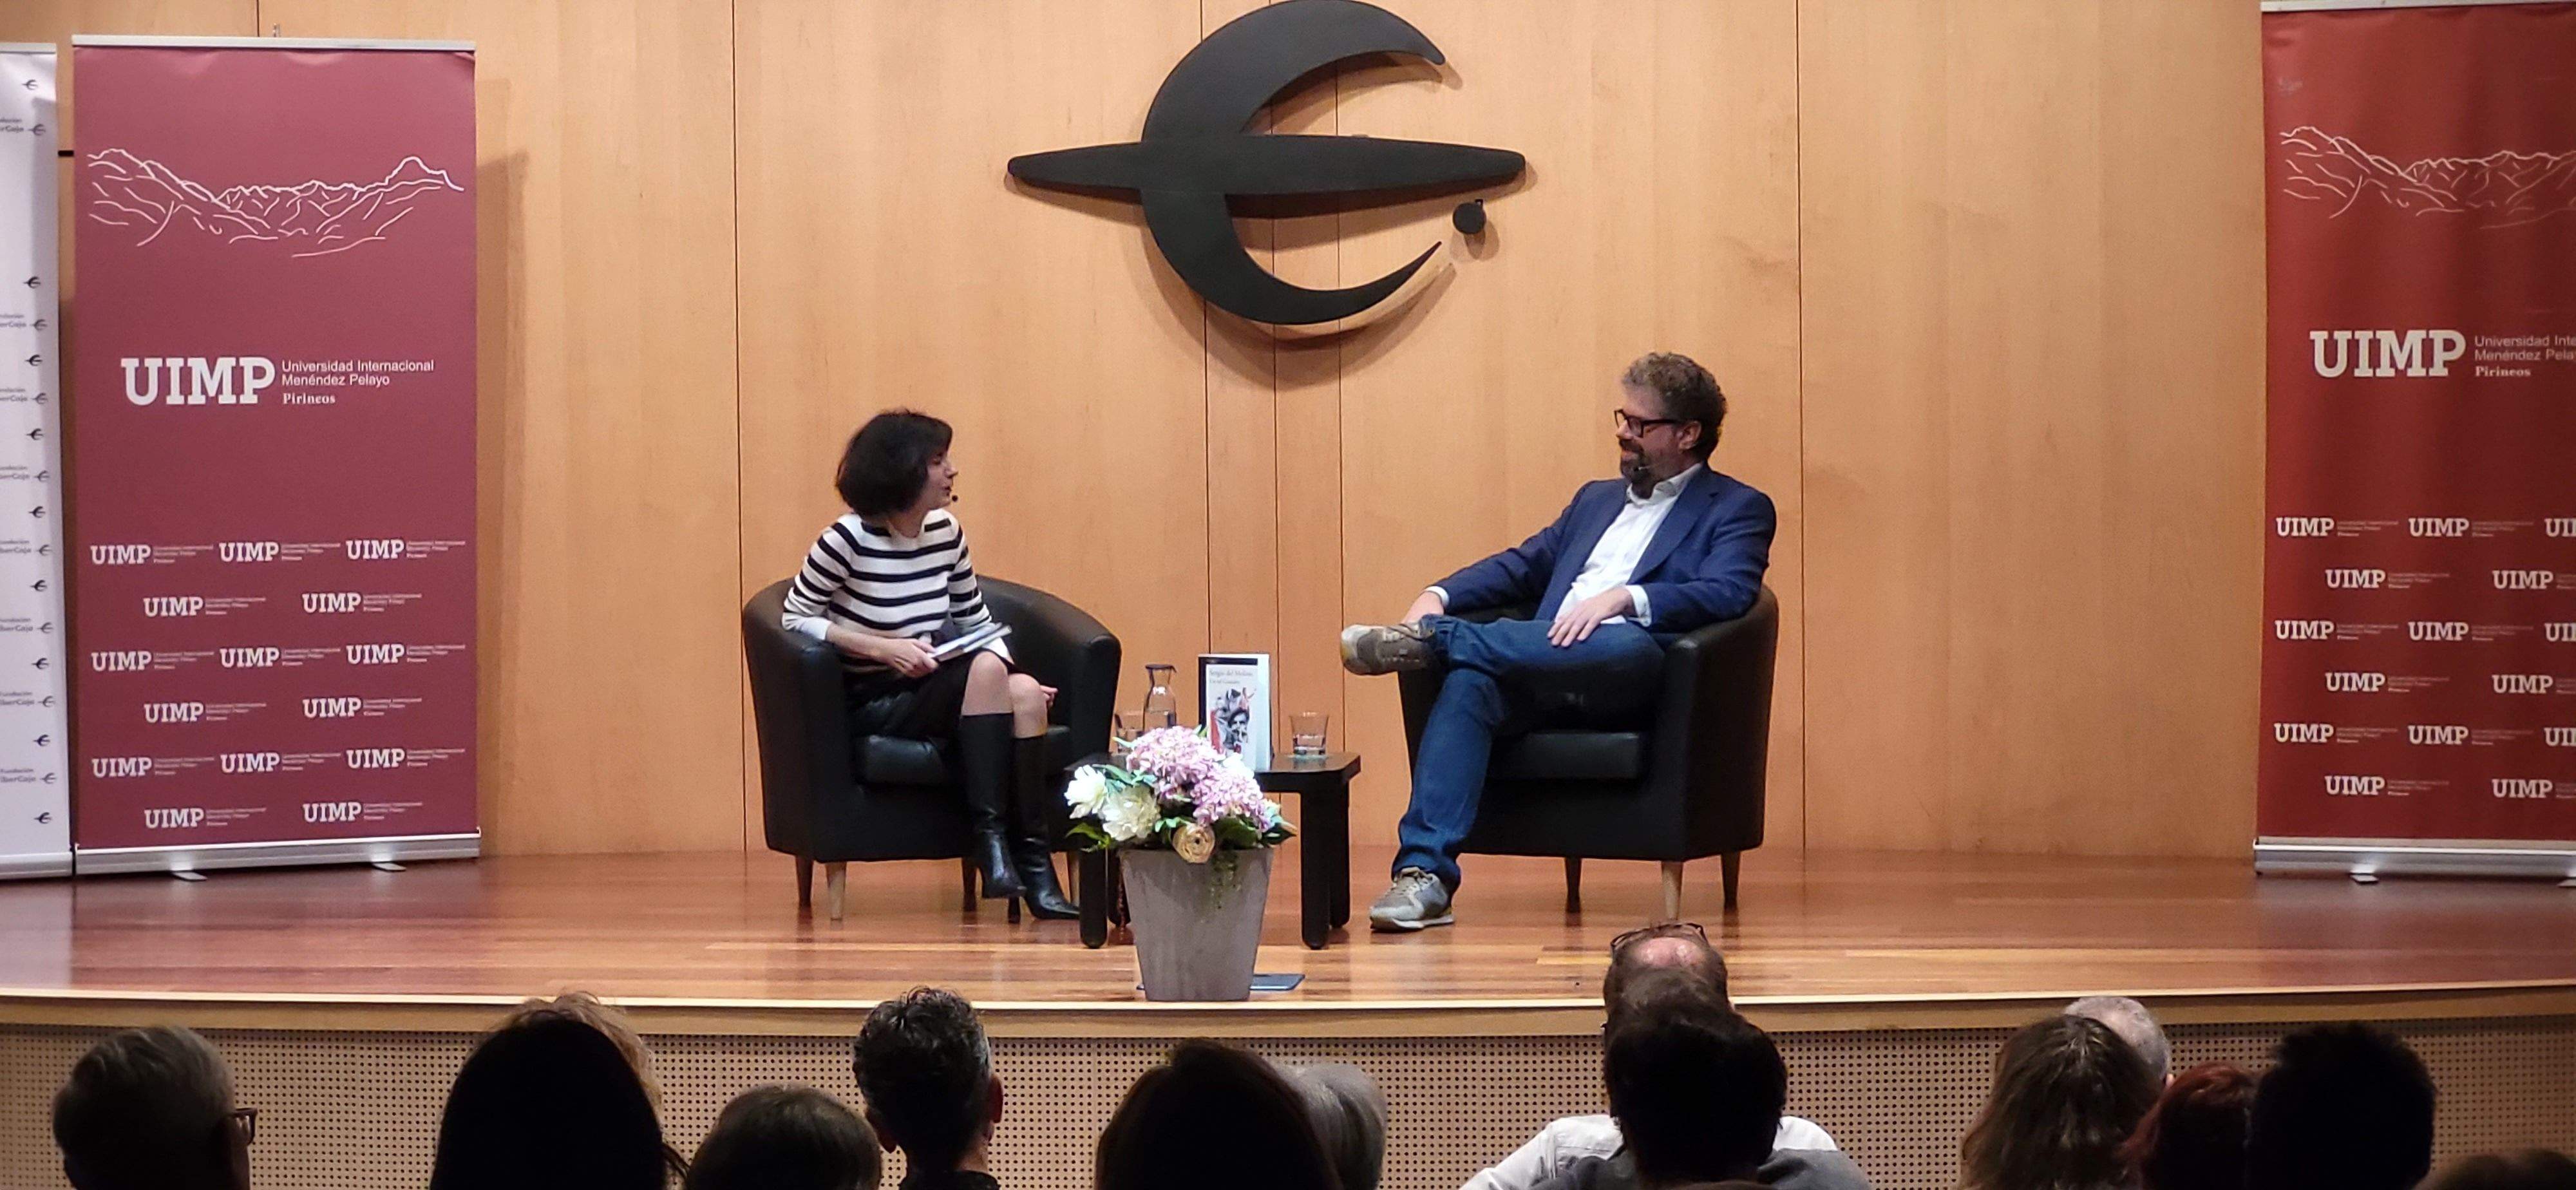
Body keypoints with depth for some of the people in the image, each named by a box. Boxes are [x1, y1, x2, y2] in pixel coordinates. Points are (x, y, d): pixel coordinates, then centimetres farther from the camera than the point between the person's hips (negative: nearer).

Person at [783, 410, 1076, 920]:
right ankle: (989, 836, -30)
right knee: (985, 669, -29)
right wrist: (884, 650, -19)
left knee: (1025, 693, -24)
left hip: (932, 693, 6)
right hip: (869, 705, -6)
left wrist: (1005, 676, -5)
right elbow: (795, 619, -9)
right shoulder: (848, 541, -13)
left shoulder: (946, 532, 6)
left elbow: (976, 622, 15)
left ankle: (1036, 871, -27)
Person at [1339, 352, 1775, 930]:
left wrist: (1624, 598, -22)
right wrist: (1439, 595, 7)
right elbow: (1522, 566, 28)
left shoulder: (1739, 509, 12)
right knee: (1468, 682, -29)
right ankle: (1424, 874, -39)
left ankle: (1430, 639, -39)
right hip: (1544, 672, 5)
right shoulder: (1597, 499, 33)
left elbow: (1726, 595, -6)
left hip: (1632, 673, -5)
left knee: (1629, 642, -41)